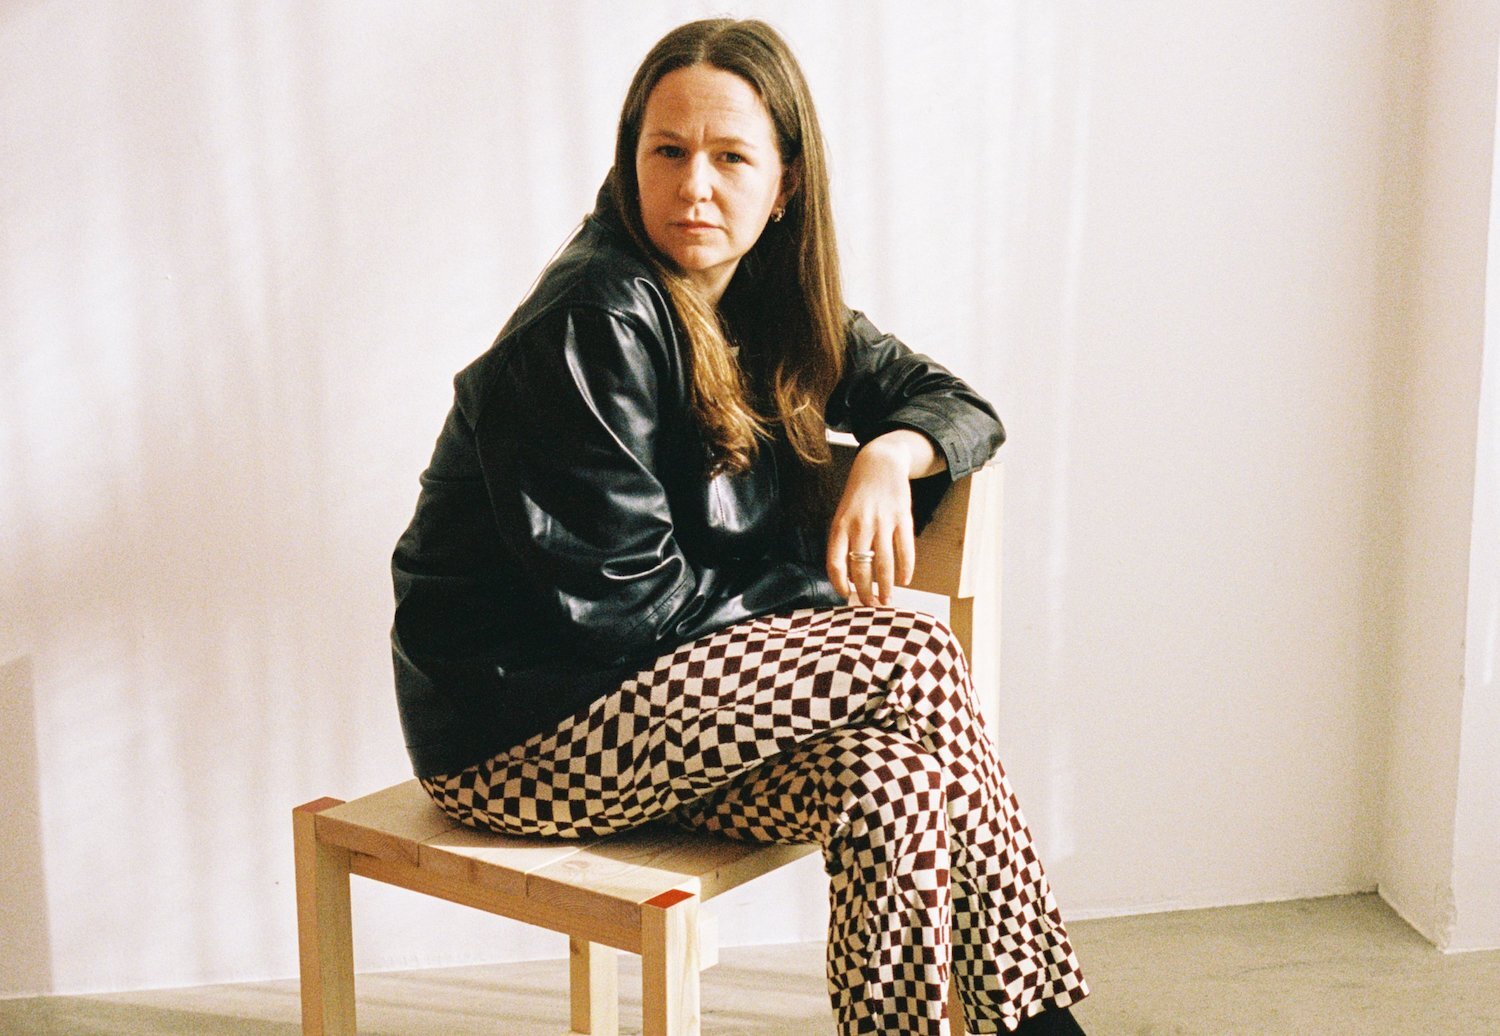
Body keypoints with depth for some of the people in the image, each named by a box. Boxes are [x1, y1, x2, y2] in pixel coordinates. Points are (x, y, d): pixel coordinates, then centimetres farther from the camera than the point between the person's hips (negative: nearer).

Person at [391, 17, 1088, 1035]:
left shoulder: (762, 303, 7)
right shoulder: (594, 322, -19)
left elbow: (958, 404, 11)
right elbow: (621, 599, -20)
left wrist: (891, 455, -13)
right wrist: (820, 593, -9)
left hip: (646, 703, 7)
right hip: (516, 728, -7)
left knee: (887, 784, -22)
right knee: (918, 661, -16)